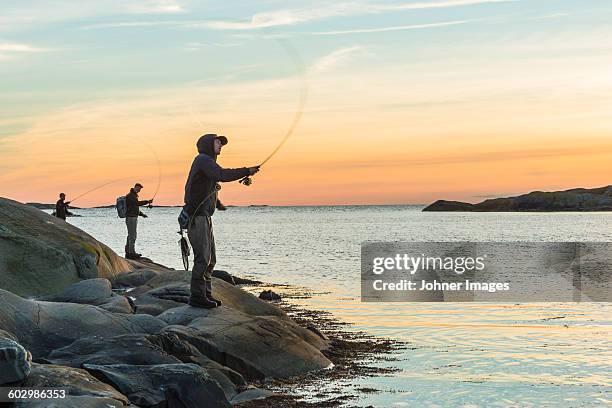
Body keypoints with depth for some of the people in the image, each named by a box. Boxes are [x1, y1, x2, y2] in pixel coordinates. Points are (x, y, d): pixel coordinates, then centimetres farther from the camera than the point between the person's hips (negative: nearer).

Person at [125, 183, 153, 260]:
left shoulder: (134, 195, 19)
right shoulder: (130, 195, -14)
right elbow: (137, 203, -28)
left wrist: (141, 214, 17)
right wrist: (147, 202, -30)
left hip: (134, 217, 11)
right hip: (131, 218, -11)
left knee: (130, 235, 14)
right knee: (132, 235, -10)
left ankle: (128, 252, 20)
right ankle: (132, 253, -9)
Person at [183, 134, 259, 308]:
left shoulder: (207, 162, 22)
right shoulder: (203, 160, -10)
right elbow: (222, 175, -26)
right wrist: (247, 171, -23)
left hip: (204, 217, 10)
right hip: (197, 217, -10)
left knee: (210, 259, 11)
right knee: (203, 257, -12)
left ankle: (206, 294, 15)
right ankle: (197, 296, -10)